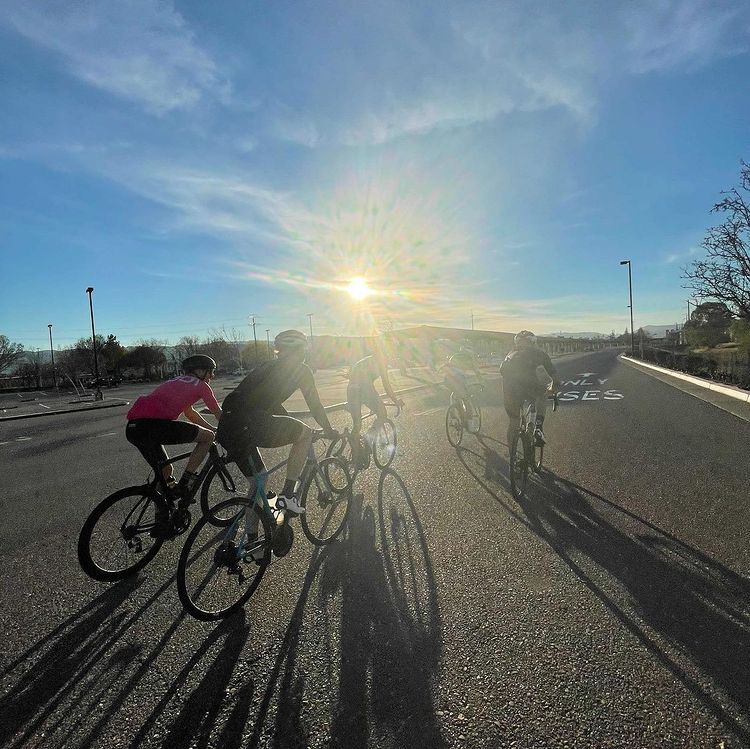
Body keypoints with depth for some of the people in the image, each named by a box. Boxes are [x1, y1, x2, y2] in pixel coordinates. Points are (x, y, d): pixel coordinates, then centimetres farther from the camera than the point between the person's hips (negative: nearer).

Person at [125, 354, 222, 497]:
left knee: (165, 469, 25)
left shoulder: (176, 382, 34)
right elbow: (219, 413, 17)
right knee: (208, 437, 3)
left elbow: (189, 413, 42)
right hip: (153, 424, -9)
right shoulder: (200, 385, 10)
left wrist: (215, 430, 44)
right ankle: (185, 484, 2)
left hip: (132, 428, 9)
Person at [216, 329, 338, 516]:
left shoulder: (265, 367, 31)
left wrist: (291, 428, 50)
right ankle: (287, 495, 9)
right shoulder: (301, 369, 10)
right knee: (306, 433, 12)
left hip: (226, 428, 8)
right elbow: (315, 405, 13)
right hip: (249, 425, -8)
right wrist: (329, 431, 29)